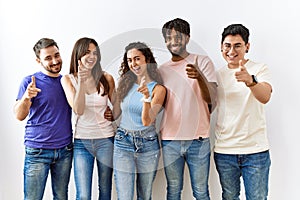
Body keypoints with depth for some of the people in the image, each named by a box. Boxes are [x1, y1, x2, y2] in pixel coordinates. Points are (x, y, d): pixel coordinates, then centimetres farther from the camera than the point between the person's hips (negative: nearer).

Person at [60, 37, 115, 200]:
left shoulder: (106, 78, 0)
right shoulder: (68, 79, -1)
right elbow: (78, 110, -13)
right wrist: (81, 82, -22)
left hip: (106, 139, 1)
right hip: (82, 141, -1)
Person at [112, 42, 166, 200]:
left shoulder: (158, 89, -5)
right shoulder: (125, 83, 5)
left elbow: (147, 121, -15)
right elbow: (115, 114, 10)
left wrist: (146, 97, -29)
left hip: (148, 145, -1)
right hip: (123, 143, 2)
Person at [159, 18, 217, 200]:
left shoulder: (202, 62, 1)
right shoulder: (162, 70, 10)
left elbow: (211, 99, -12)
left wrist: (199, 77, -29)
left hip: (198, 139, -2)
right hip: (170, 139, 3)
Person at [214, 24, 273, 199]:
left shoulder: (260, 69, -3)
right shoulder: (218, 75, 8)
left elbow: (265, 97, -25)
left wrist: (250, 80, -43)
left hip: (255, 150, -3)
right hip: (224, 151, 3)